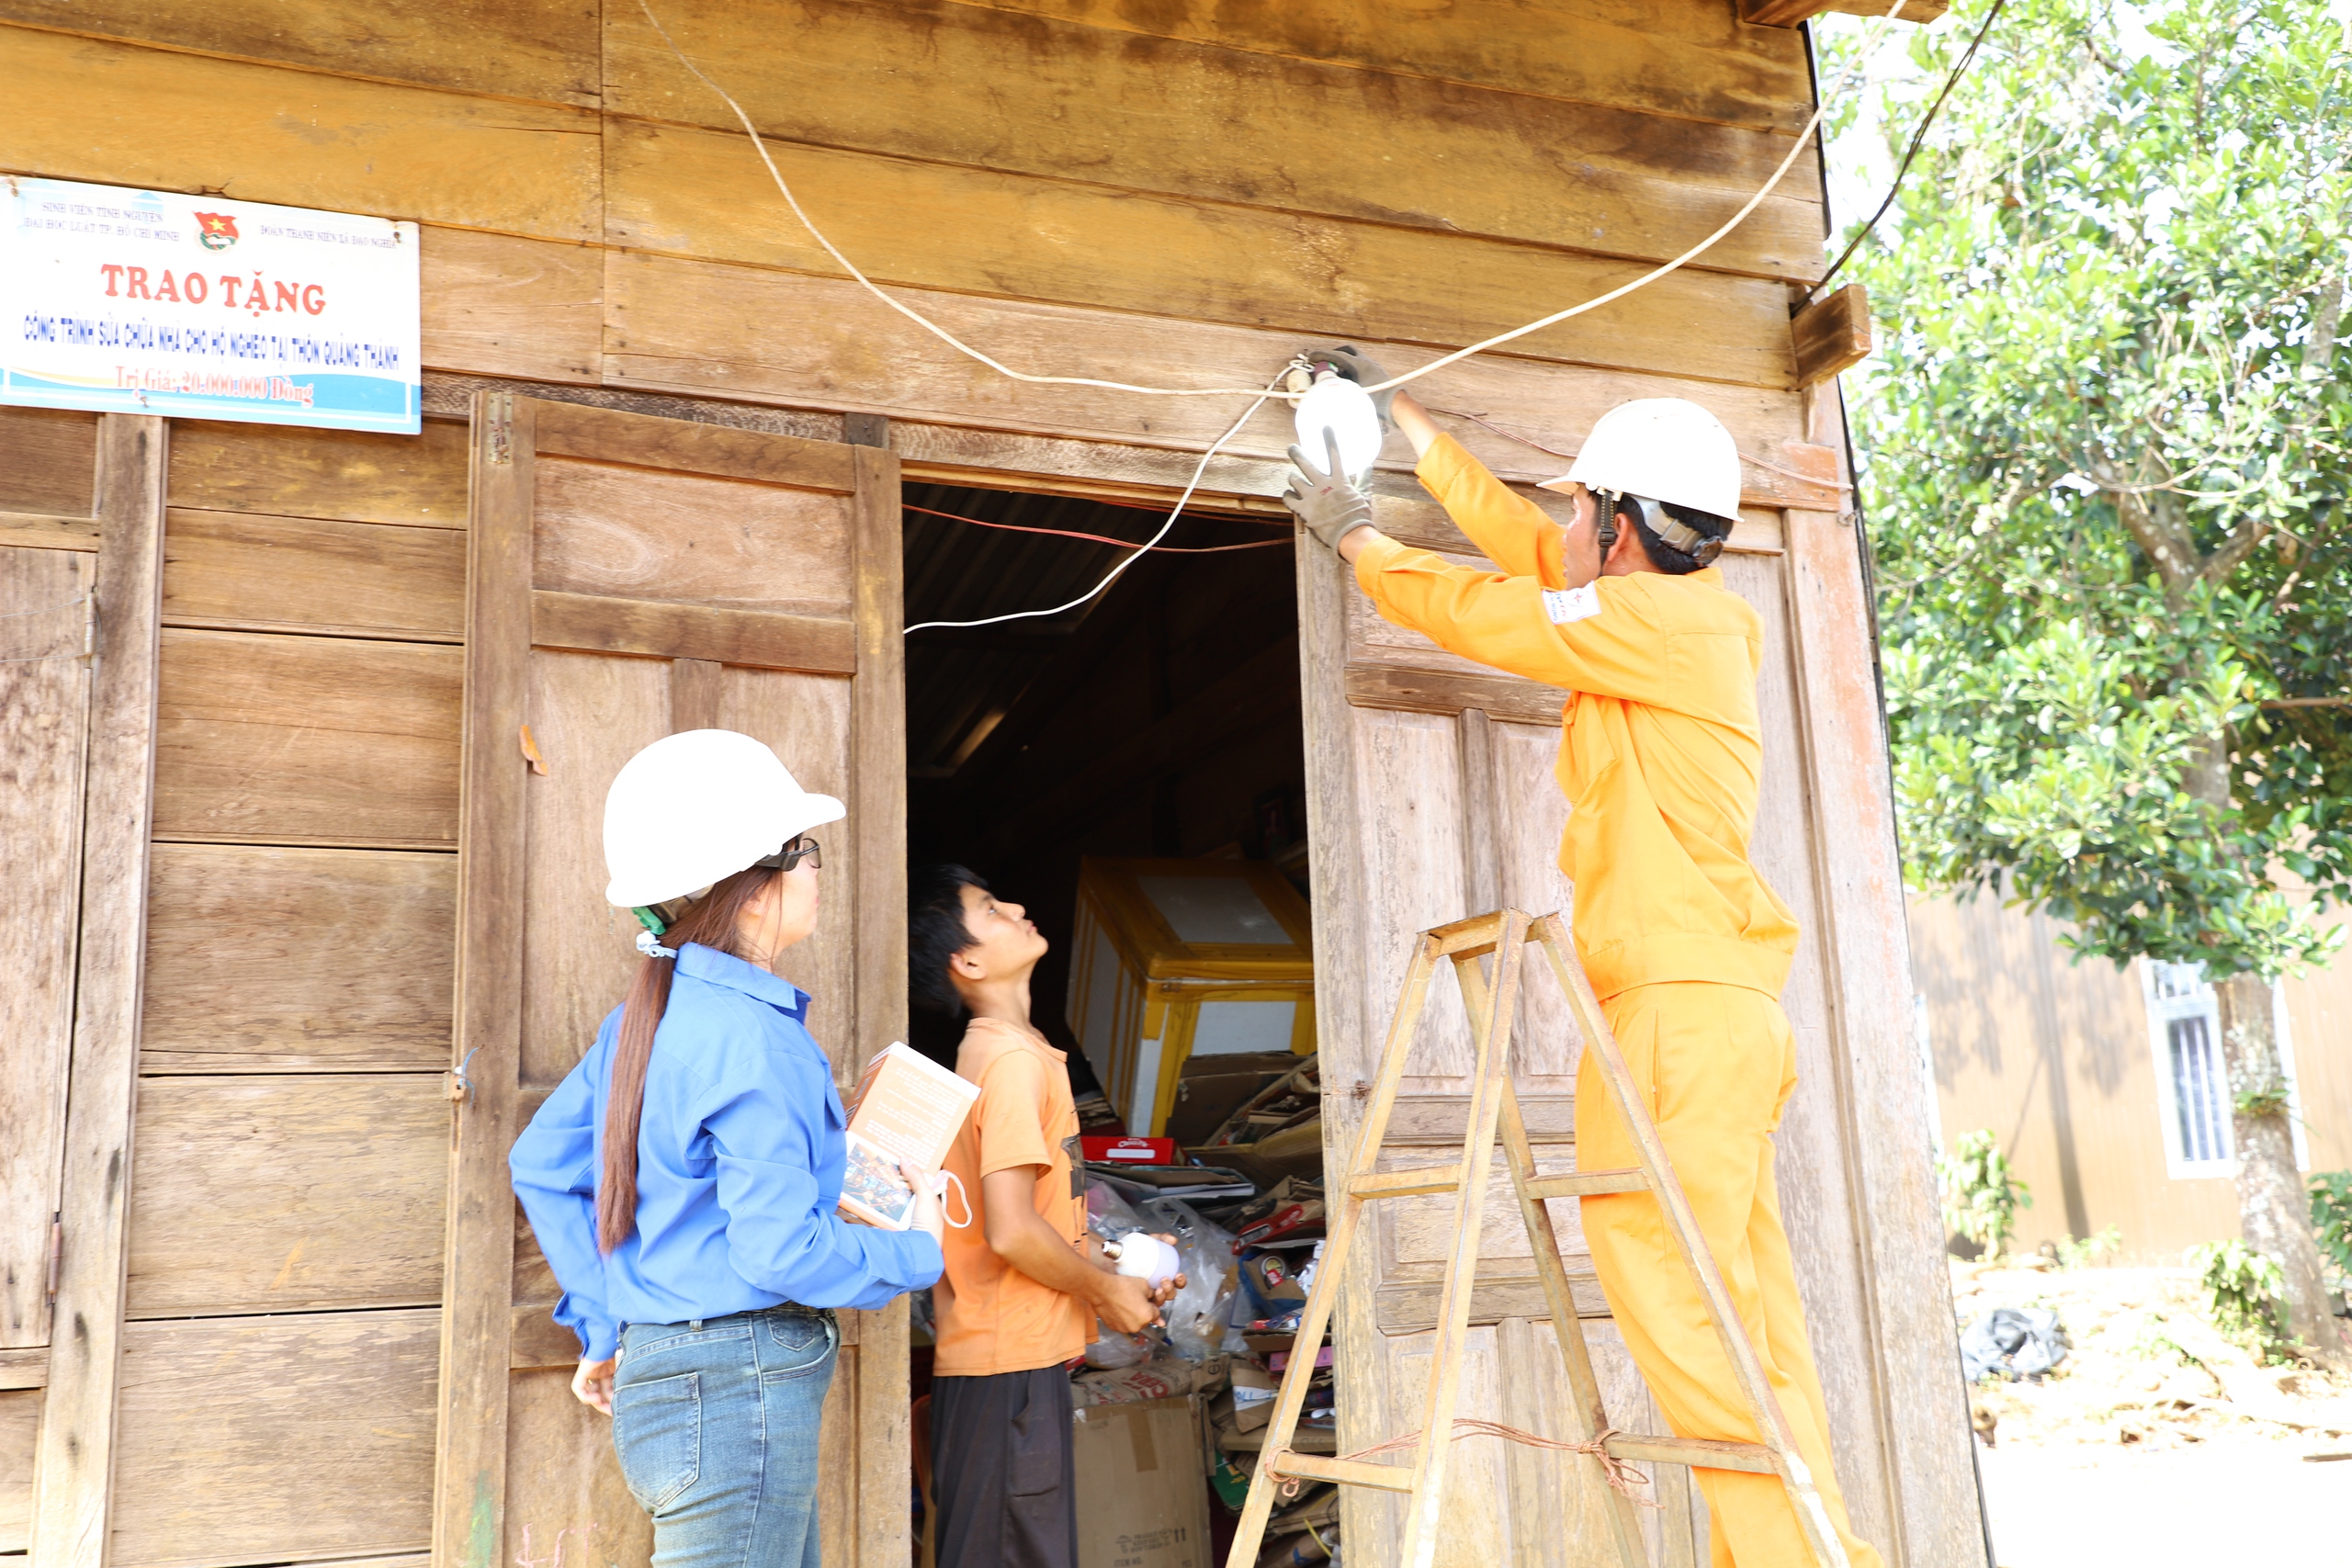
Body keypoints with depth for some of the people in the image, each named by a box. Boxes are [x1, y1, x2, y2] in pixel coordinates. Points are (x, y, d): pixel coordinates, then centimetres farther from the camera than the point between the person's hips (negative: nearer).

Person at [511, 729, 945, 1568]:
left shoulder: (651, 1011, 8)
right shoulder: (751, 1036, -20)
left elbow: (541, 1165, 16)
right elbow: (780, 1246, -23)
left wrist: (605, 1325, 18)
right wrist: (916, 1254, -7)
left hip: (662, 1373, 9)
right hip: (739, 1386, -9)